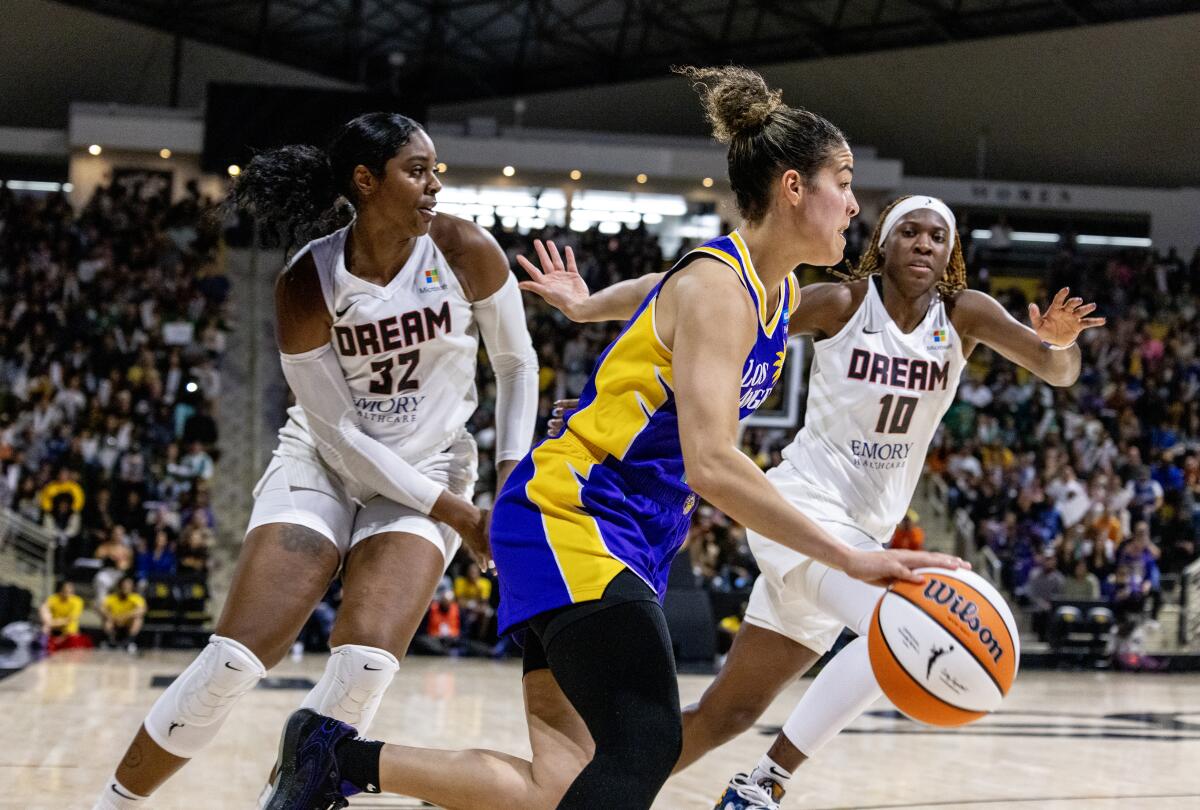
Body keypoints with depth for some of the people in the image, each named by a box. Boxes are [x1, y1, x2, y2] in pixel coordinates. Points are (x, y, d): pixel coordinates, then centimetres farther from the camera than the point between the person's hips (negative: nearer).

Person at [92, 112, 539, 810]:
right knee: (234, 659, -11)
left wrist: (511, 476, -7)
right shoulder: (310, 282, -16)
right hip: (323, 463, -1)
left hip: (428, 469, 1)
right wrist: (458, 515, -15)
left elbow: (517, 364, 4)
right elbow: (339, 432, -14)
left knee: (365, 666, -21)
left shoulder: (467, 252, -12)